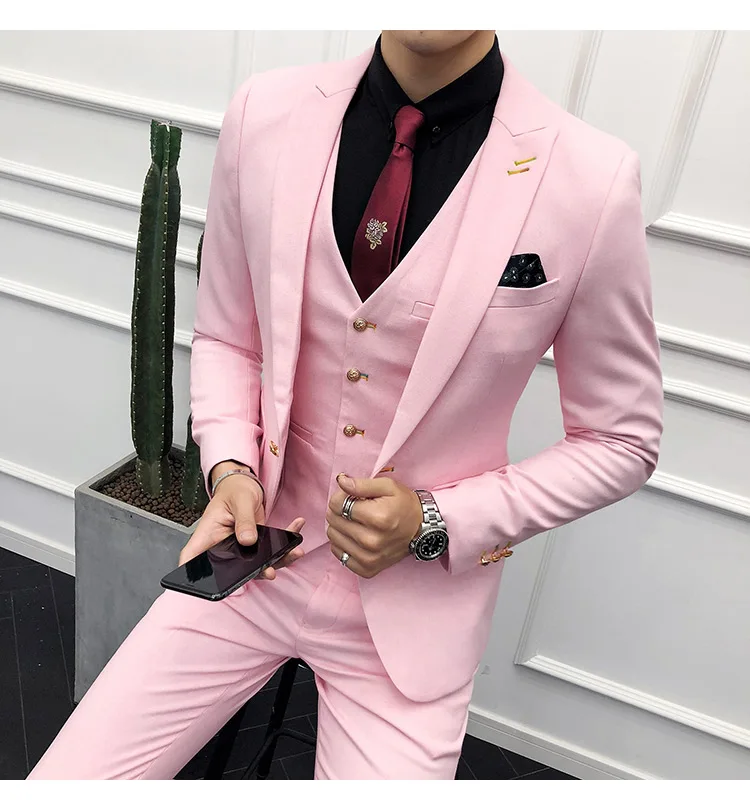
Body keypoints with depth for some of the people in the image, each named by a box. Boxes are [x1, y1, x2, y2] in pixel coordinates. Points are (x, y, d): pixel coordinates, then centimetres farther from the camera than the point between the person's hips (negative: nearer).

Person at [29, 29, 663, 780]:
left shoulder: (590, 181, -18)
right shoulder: (264, 113, -9)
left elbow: (621, 443, -5)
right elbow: (225, 338, 5)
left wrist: (435, 524, -15)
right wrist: (229, 469, -13)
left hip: (413, 603, -1)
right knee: (61, 783, 6)